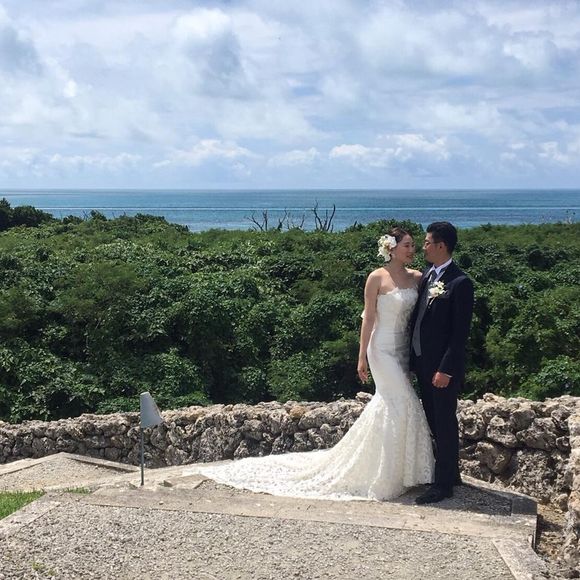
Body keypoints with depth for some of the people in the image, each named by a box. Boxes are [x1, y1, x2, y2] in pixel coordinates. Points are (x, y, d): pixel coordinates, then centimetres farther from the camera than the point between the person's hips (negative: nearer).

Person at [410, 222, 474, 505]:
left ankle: (444, 484, 15)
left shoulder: (460, 283, -17)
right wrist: (414, 358, 11)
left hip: (443, 366, -8)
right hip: (422, 362, 8)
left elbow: (460, 332, -18)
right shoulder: (427, 274, 8)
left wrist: (446, 369, -19)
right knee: (434, 421, 18)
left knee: (444, 423, 3)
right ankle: (449, 473, 33)